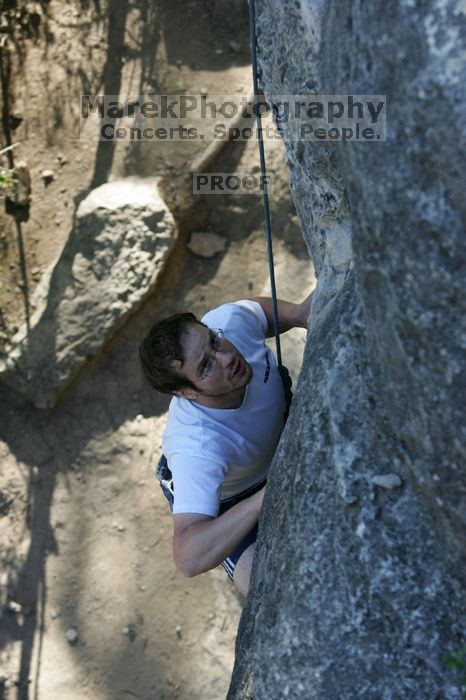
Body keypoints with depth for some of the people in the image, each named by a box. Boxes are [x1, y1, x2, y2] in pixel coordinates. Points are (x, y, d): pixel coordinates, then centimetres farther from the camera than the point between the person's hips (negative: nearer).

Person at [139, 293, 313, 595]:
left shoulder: (228, 320, -32)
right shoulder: (196, 448, -47)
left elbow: (261, 306, -5)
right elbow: (189, 558, -53)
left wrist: (299, 313, -27)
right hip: (227, 502, -5)